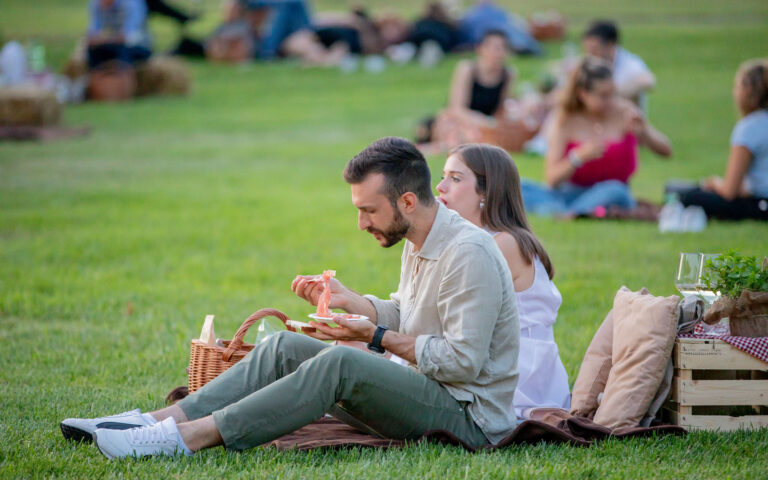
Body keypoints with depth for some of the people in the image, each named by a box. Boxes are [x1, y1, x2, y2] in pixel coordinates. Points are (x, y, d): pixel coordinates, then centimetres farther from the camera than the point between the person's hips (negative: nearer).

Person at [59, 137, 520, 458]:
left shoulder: (469, 253, -18)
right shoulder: (418, 244, 13)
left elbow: (464, 361, -22)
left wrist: (377, 336, -19)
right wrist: (347, 299, 10)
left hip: (469, 416, -9)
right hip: (421, 393, 9)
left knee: (342, 363, -32)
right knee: (286, 346, -3)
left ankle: (190, 437, -36)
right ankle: (163, 419, -15)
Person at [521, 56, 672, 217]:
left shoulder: (623, 112, -3)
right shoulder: (565, 120, -4)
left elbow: (666, 151, -1)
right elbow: (552, 179, -12)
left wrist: (644, 131, -21)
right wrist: (579, 157, -29)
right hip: (570, 193, 1)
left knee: (614, 190, -37)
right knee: (520, 187, -25)